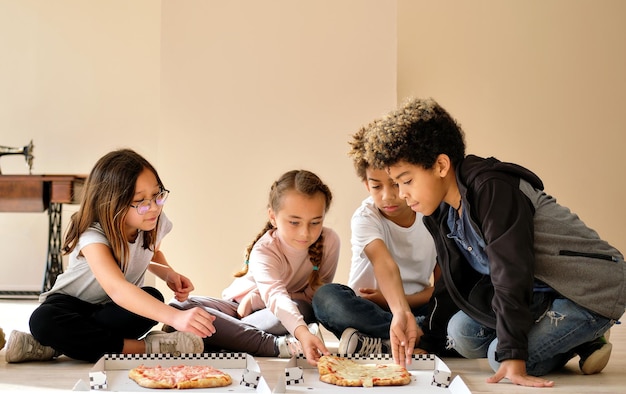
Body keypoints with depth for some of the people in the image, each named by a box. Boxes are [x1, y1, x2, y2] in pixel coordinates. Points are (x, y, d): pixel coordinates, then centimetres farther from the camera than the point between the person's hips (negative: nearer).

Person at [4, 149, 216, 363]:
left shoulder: (155, 223, -13)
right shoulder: (94, 236, -33)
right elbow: (117, 289, -51)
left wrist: (168, 273, -10)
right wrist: (175, 317, -65)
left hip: (117, 310, 4)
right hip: (73, 303, -4)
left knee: (153, 298, -30)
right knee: (43, 320, -37)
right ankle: (144, 348, -33)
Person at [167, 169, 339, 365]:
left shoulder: (329, 241, -18)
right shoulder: (264, 250, -26)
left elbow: (314, 294, -13)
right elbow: (275, 296, -45)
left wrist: (256, 298, -24)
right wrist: (302, 332, -66)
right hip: (240, 305, -1)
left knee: (303, 309, -38)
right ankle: (278, 345, -40)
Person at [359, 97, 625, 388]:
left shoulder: (493, 190, -27)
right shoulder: (441, 213, 2)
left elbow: (511, 274, -30)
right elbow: (456, 280, 12)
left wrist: (513, 357, -31)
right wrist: (425, 336, 3)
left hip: (592, 287, -9)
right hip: (542, 290, 10)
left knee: (501, 356, -21)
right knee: (462, 333, -1)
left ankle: (585, 342, 2)